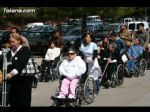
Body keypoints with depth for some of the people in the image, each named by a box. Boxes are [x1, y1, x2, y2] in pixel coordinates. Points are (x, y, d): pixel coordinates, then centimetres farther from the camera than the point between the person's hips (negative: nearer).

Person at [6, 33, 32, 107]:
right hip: (13, 82, 5)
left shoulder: (25, 50, -5)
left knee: (24, 103, -3)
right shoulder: (9, 53, 14)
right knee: (13, 103, 5)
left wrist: (11, 74, -31)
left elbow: (21, 65, -19)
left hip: (23, 82, -5)